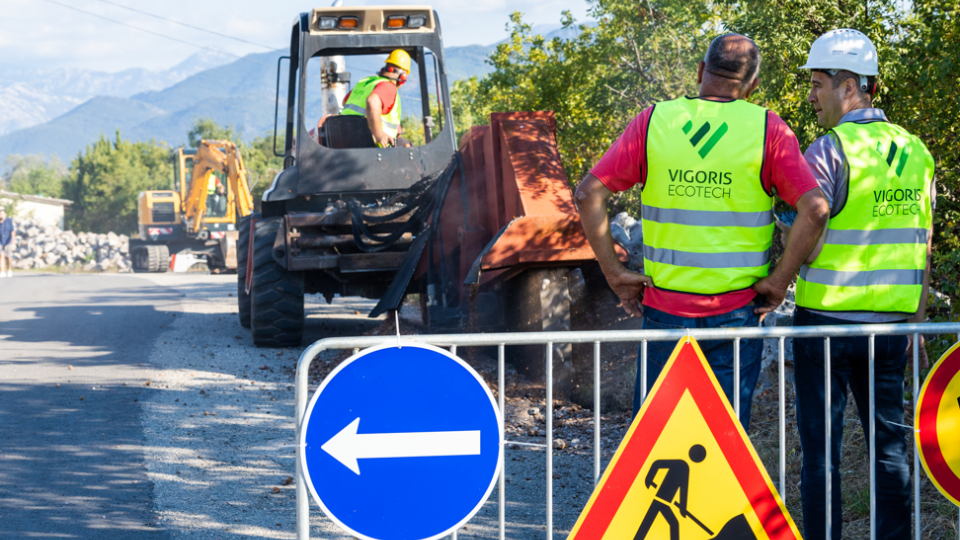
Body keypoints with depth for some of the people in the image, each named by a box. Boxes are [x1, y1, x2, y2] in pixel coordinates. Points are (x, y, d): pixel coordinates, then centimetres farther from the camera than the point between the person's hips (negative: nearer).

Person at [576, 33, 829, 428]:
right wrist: (779, 281, -6)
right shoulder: (767, 129, -3)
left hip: (664, 307, 1)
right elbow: (814, 208, -13)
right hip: (736, 311, -1)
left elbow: (589, 193, -5)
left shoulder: (654, 121, 1)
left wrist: (614, 274, -1)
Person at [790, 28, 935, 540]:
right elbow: (923, 251, 12)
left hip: (825, 318, -6)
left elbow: (806, 246, -17)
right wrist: (916, 322, 18)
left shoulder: (830, 150, -12)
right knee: (890, 445, 12)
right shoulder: (915, 151, 8)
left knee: (820, 449, 2)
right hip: (889, 324, 6)